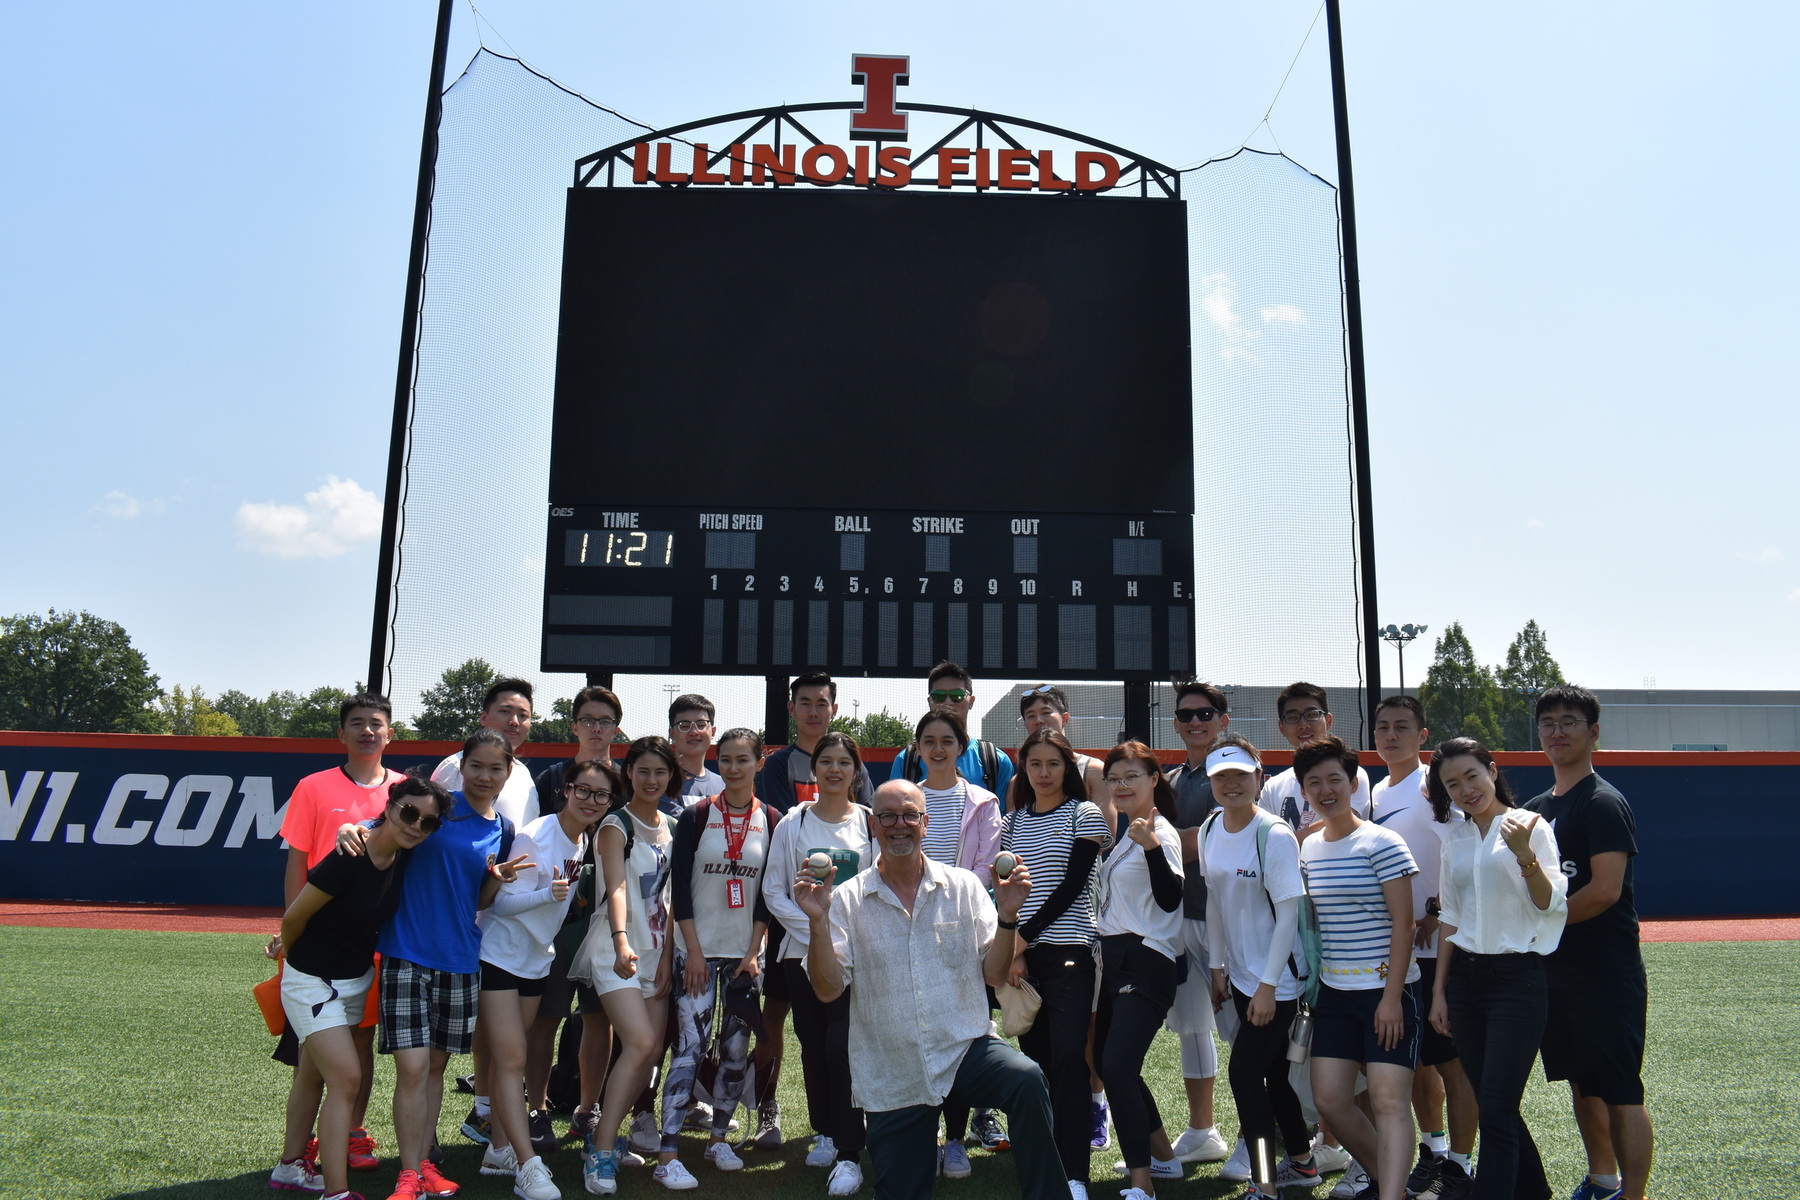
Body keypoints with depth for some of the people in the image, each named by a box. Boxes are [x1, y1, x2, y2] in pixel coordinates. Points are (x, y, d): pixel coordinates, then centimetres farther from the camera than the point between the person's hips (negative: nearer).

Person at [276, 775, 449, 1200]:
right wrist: (295, 959, 5)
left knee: (318, 1074, 19)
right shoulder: (348, 861, -28)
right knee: (346, 1079, -14)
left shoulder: (405, 861, -7)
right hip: (312, 983, -7)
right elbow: (293, 918, -14)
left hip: (357, 980, 7)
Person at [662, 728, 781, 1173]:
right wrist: (693, 950, -9)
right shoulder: (695, 816, -2)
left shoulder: (771, 822, 4)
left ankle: (718, 1138, 22)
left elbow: (768, 892, 4)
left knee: (737, 1048, 7)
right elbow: (679, 887, -4)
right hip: (698, 949, -3)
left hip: (745, 951, 3)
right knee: (691, 1045, -9)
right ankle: (667, 1150, -5)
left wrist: (753, 951, -2)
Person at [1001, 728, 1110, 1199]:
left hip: (1068, 950, -4)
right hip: (1021, 953, 4)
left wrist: (1022, 937, -10)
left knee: (1067, 1057, -11)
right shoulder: (1013, 821, 14)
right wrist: (1010, 950, -3)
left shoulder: (1085, 815, 1)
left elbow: (1071, 886, -7)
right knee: (1034, 1056, 5)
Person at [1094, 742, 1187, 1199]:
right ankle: (1162, 1156, 31)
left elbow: (1169, 899, -27)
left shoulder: (1160, 832, -13)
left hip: (1145, 963, -10)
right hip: (1116, 959, 10)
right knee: (1108, 1061, 17)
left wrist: (1152, 847, -40)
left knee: (1117, 1067, -17)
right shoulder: (1126, 832, 14)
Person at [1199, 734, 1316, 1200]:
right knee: (1272, 1074, 17)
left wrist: (1268, 986, -19)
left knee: (1245, 1073, -12)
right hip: (1239, 974, 7)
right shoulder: (1209, 832, 2)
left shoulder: (1275, 835, -18)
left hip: (1277, 978, -7)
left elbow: (1288, 914, -18)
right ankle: (1302, 1163, 34)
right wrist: (1217, 965, 12)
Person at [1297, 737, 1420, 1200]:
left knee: (1389, 1099, -12)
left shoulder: (1382, 843, -10)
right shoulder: (1309, 847, 9)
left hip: (1384, 989, -6)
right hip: (1334, 991, 6)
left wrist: (1392, 996, -17)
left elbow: (1402, 922, -13)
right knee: (1329, 1098, 5)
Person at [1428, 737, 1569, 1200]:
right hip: (1465, 978, 6)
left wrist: (1524, 854, -26)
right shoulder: (1455, 838, 11)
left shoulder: (1529, 827, -5)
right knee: (1493, 1104, 11)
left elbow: (1552, 906, -12)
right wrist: (1439, 989, 13)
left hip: (1517, 978, -6)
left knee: (1495, 1111, -9)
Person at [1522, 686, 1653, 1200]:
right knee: (1582, 1083, 17)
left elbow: (1605, 891, -20)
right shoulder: (1535, 808, 13)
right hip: (1553, 970, 8)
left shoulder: (1604, 803, -11)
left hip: (1608, 975, -8)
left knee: (1620, 1093, -3)